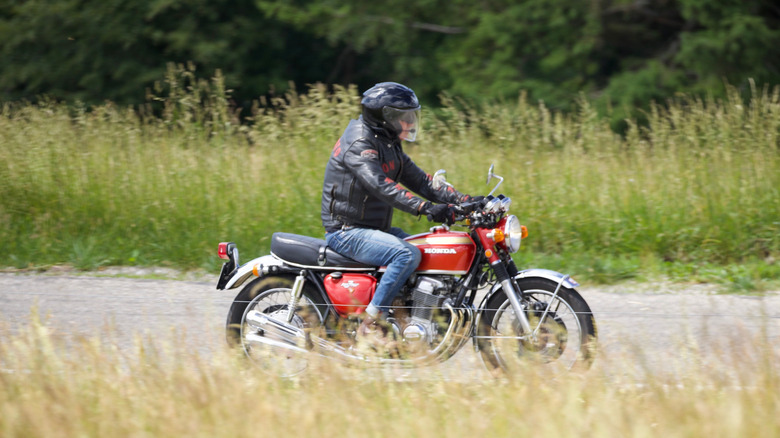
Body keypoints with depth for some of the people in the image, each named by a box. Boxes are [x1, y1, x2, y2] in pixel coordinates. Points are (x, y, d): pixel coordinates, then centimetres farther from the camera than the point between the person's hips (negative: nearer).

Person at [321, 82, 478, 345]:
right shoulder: (359, 145, -18)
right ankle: (370, 324, -29)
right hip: (346, 231, -10)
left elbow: (419, 180, 12)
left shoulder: (388, 146, 14)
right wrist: (426, 208, -44)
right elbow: (382, 187, -33)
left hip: (375, 229, 10)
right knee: (407, 254, -30)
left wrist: (465, 200, -1)